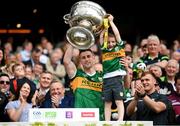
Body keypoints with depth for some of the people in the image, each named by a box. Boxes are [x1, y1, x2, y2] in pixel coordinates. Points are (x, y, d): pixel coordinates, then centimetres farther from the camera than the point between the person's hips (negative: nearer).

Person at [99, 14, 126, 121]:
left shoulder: (119, 47, 8)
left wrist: (111, 21, 10)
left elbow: (117, 34, 3)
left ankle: (120, 121, -13)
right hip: (107, 79, 4)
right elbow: (101, 37, 13)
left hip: (117, 78, -4)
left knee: (119, 101, -7)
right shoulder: (104, 50, 15)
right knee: (107, 103, 5)